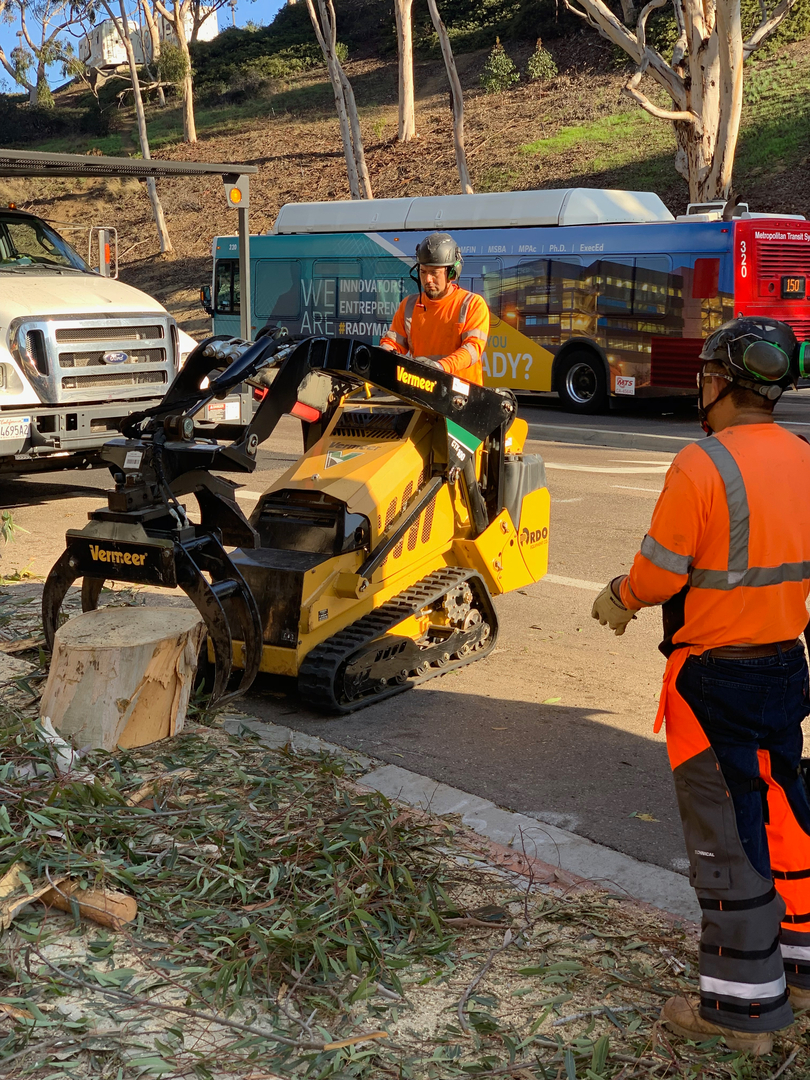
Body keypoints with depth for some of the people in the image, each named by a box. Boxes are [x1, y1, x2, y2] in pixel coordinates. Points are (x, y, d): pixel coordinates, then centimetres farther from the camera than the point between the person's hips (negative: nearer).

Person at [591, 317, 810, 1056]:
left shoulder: (702, 467, -20)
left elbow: (658, 573, -16)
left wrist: (619, 598, 6)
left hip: (715, 676, -7)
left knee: (727, 834, 3)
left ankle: (745, 1004, 13)